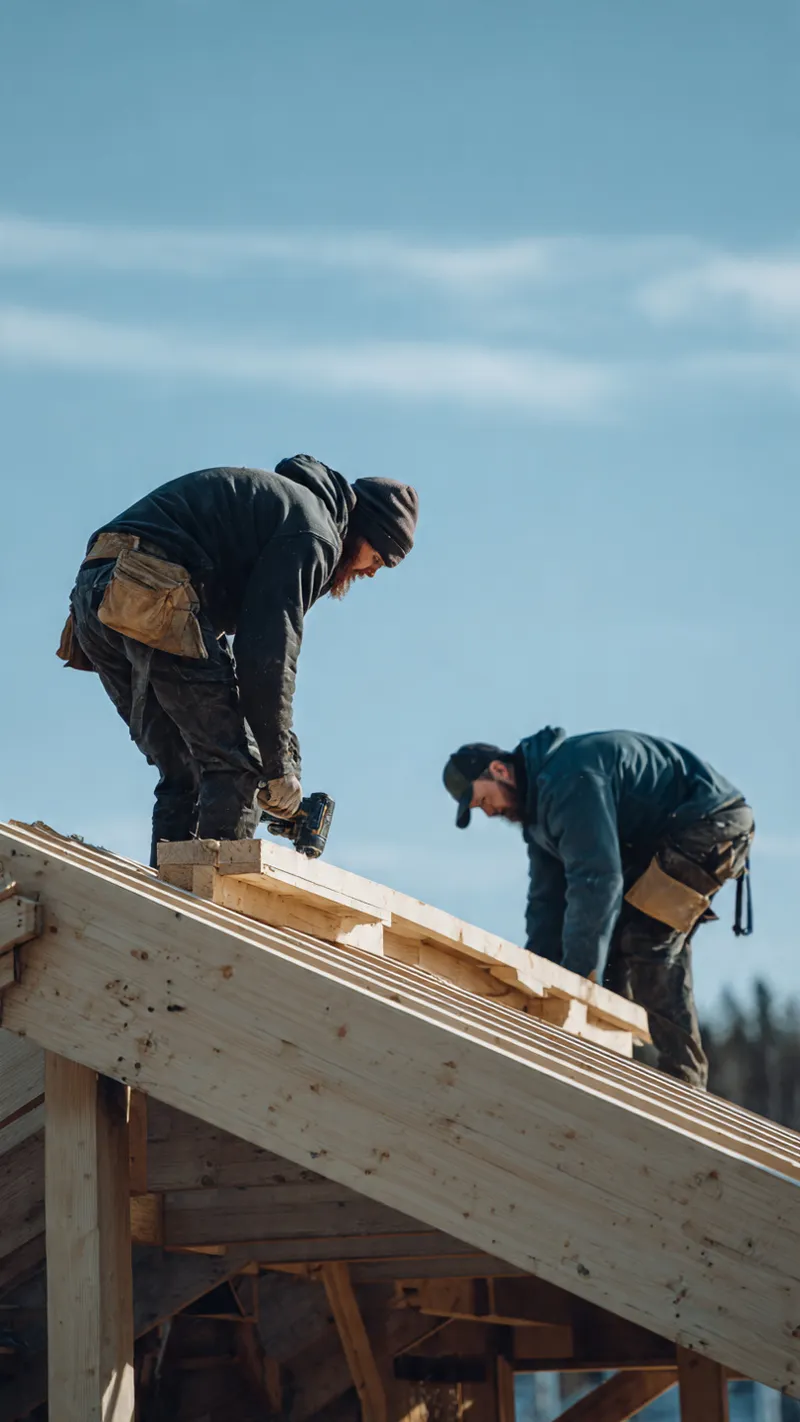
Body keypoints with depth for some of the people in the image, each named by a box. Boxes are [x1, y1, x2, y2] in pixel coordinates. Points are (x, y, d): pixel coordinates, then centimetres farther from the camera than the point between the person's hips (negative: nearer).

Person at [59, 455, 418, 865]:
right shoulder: (314, 532, -1)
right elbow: (269, 651, -10)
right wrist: (279, 767, -5)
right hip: (153, 600, -10)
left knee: (183, 774, 12)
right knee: (235, 766, -6)